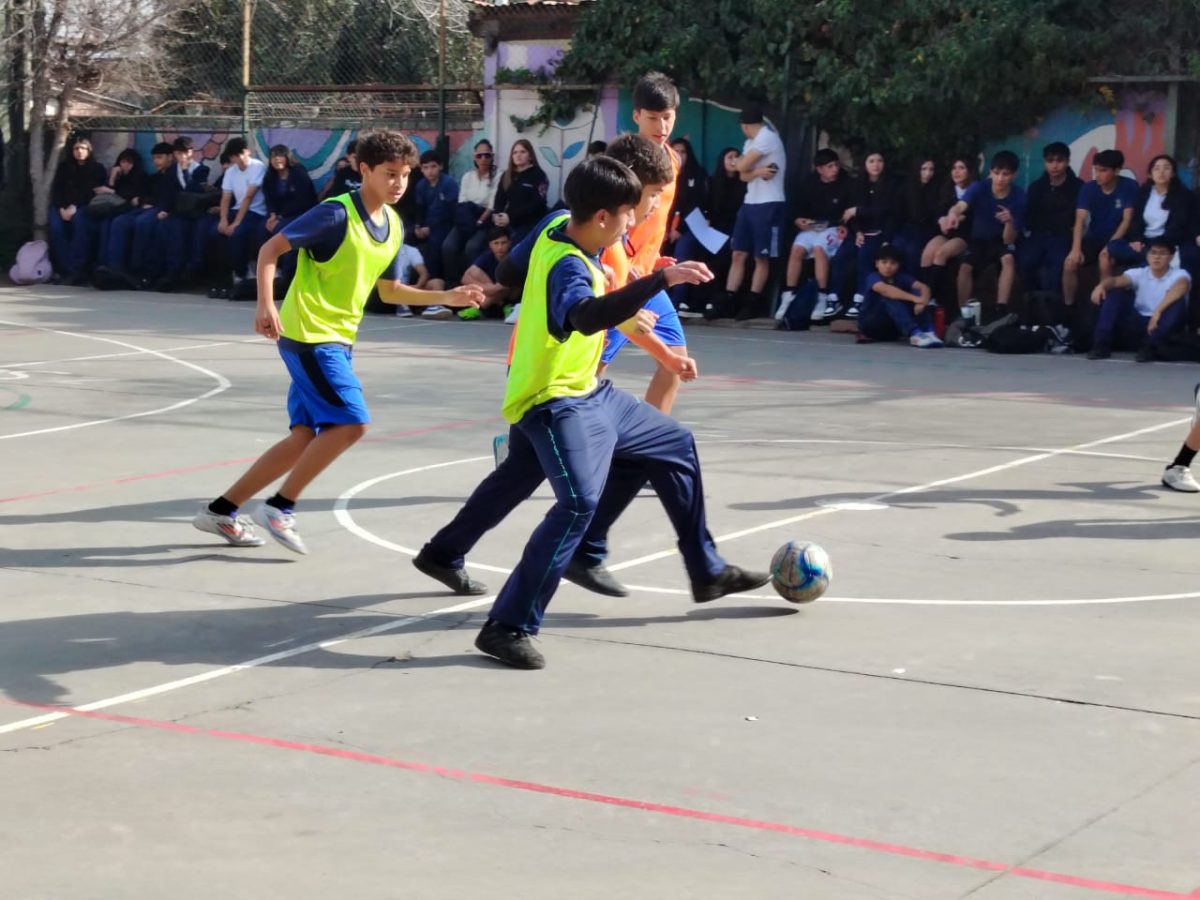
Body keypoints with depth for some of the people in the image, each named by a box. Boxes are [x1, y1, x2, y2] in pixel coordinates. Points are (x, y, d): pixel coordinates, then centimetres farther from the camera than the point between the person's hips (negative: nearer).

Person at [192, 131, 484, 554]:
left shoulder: (393, 225, 9)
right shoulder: (337, 213, -15)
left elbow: (389, 290, 20)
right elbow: (271, 248, -13)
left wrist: (446, 297, 10)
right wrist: (266, 304, -27)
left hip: (337, 340, 8)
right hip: (308, 335, -8)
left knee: (306, 438, 7)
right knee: (351, 422, -16)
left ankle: (221, 510, 15)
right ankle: (279, 508, -5)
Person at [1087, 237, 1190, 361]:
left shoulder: (1179, 274, -7)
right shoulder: (1139, 273, 3)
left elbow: (1181, 286, -31)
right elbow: (1116, 280, -14)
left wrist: (1158, 311, -45)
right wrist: (1102, 285, -38)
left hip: (1164, 326, -3)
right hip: (1138, 323, 3)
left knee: (1178, 301, -29)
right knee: (1115, 294, -11)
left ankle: (1150, 346, -32)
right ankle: (1102, 344, -21)